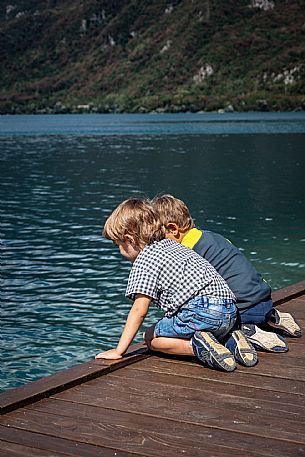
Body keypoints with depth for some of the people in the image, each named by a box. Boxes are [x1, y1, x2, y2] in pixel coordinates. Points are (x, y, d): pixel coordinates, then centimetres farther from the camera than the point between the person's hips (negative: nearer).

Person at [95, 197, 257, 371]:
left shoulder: (144, 261, -2)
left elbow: (139, 311, -7)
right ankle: (233, 342, 10)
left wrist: (119, 351, -2)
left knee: (152, 338, 9)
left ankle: (198, 346, -14)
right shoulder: (173, 245, 25)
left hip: (201, 310, -9)